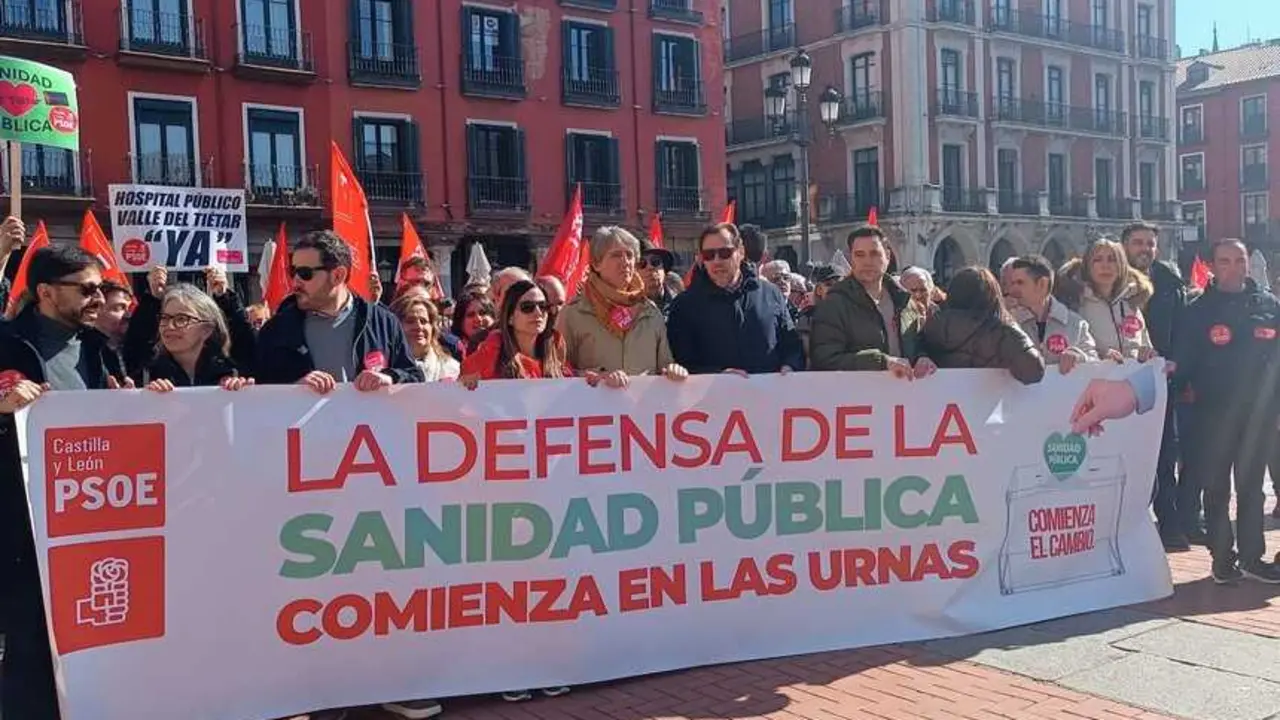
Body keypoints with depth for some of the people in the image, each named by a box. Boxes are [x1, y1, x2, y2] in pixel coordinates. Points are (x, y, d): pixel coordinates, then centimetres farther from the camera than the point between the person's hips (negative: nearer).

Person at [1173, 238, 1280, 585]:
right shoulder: (1199, 310, 0)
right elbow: (1184, 361, -3)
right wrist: (1175, 375, -20)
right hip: (1215, 411, -2)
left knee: (1251, 485, 10)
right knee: (1217, 487, 3)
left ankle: (1251, 556, 17)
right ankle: (1223, 557, 12)